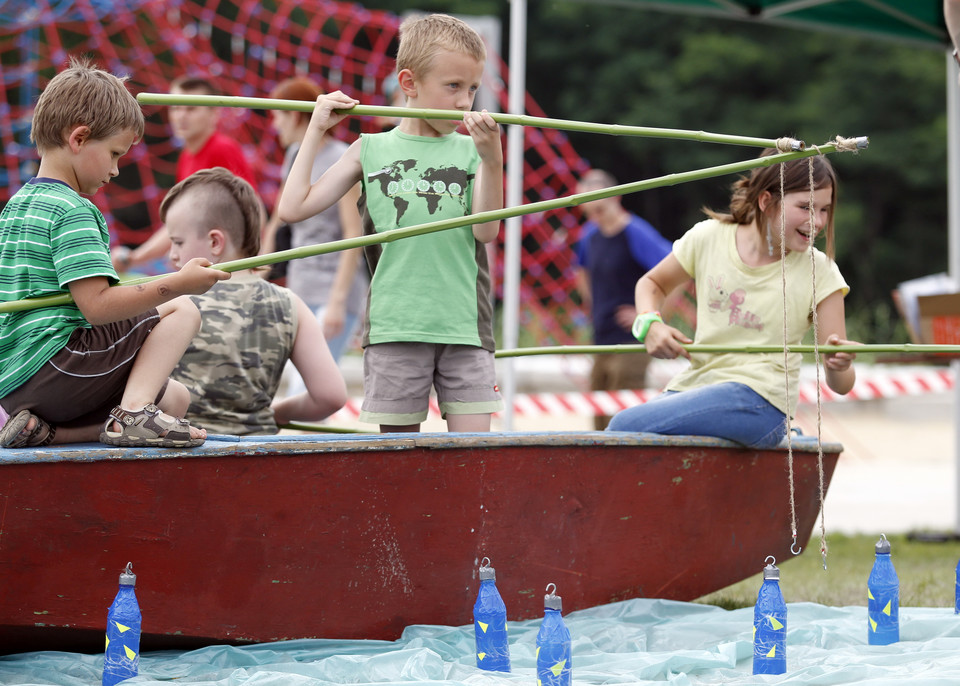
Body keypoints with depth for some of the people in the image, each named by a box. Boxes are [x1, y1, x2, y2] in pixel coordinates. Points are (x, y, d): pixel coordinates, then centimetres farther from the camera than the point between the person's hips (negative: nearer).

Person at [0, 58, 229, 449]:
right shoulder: (73, 211, -12)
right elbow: (97, 306, -21)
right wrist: (179, 283, -17)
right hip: (55, 367, -9)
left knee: (175, 398, 18)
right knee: (180, 311, -1)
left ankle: (42, 428, 0)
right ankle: (132, 412, -17)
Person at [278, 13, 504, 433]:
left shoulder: (470, 150, 8)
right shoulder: (372, 150, 8)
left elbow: (485, 230, -5)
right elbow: (293, 208, 6)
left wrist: (492, 161, -18)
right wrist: (315, 131, 8)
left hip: (464, 325, 0)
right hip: (394, 327, 0)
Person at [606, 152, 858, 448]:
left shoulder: (820, 273, -3)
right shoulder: (709, 237, 4)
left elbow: (841, 384, -3)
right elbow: (652, 283, 23)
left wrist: (839, 367, -27)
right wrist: (648, 324, 1)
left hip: (760, 399, -4)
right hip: (694, 382, 4)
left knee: (626, 426, -24)